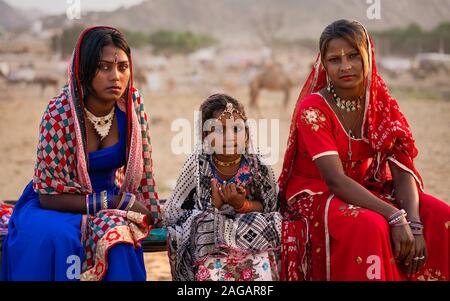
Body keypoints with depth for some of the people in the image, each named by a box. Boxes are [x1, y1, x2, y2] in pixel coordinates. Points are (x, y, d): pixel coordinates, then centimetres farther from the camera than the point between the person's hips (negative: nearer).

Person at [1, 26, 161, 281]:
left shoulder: (132, 103, -9)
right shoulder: (60, 113, -22)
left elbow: (143, 168, 5)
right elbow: (49, 195, -19)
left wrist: (149, 214, 3)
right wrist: (118, 202, -21)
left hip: (109, 199, 3)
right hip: (53, 205, -3)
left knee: (117, 234, -31)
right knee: (53, 236, -36)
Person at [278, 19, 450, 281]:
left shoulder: (382, 104, -2)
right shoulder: (312, 109, -17)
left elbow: (403, 172, -8)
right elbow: (336, 180, -25)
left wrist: (414, 222, -27)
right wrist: (395, 217, -35)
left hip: (367, 190, 5)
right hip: (317, 195, -5)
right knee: (370, 226, -35)